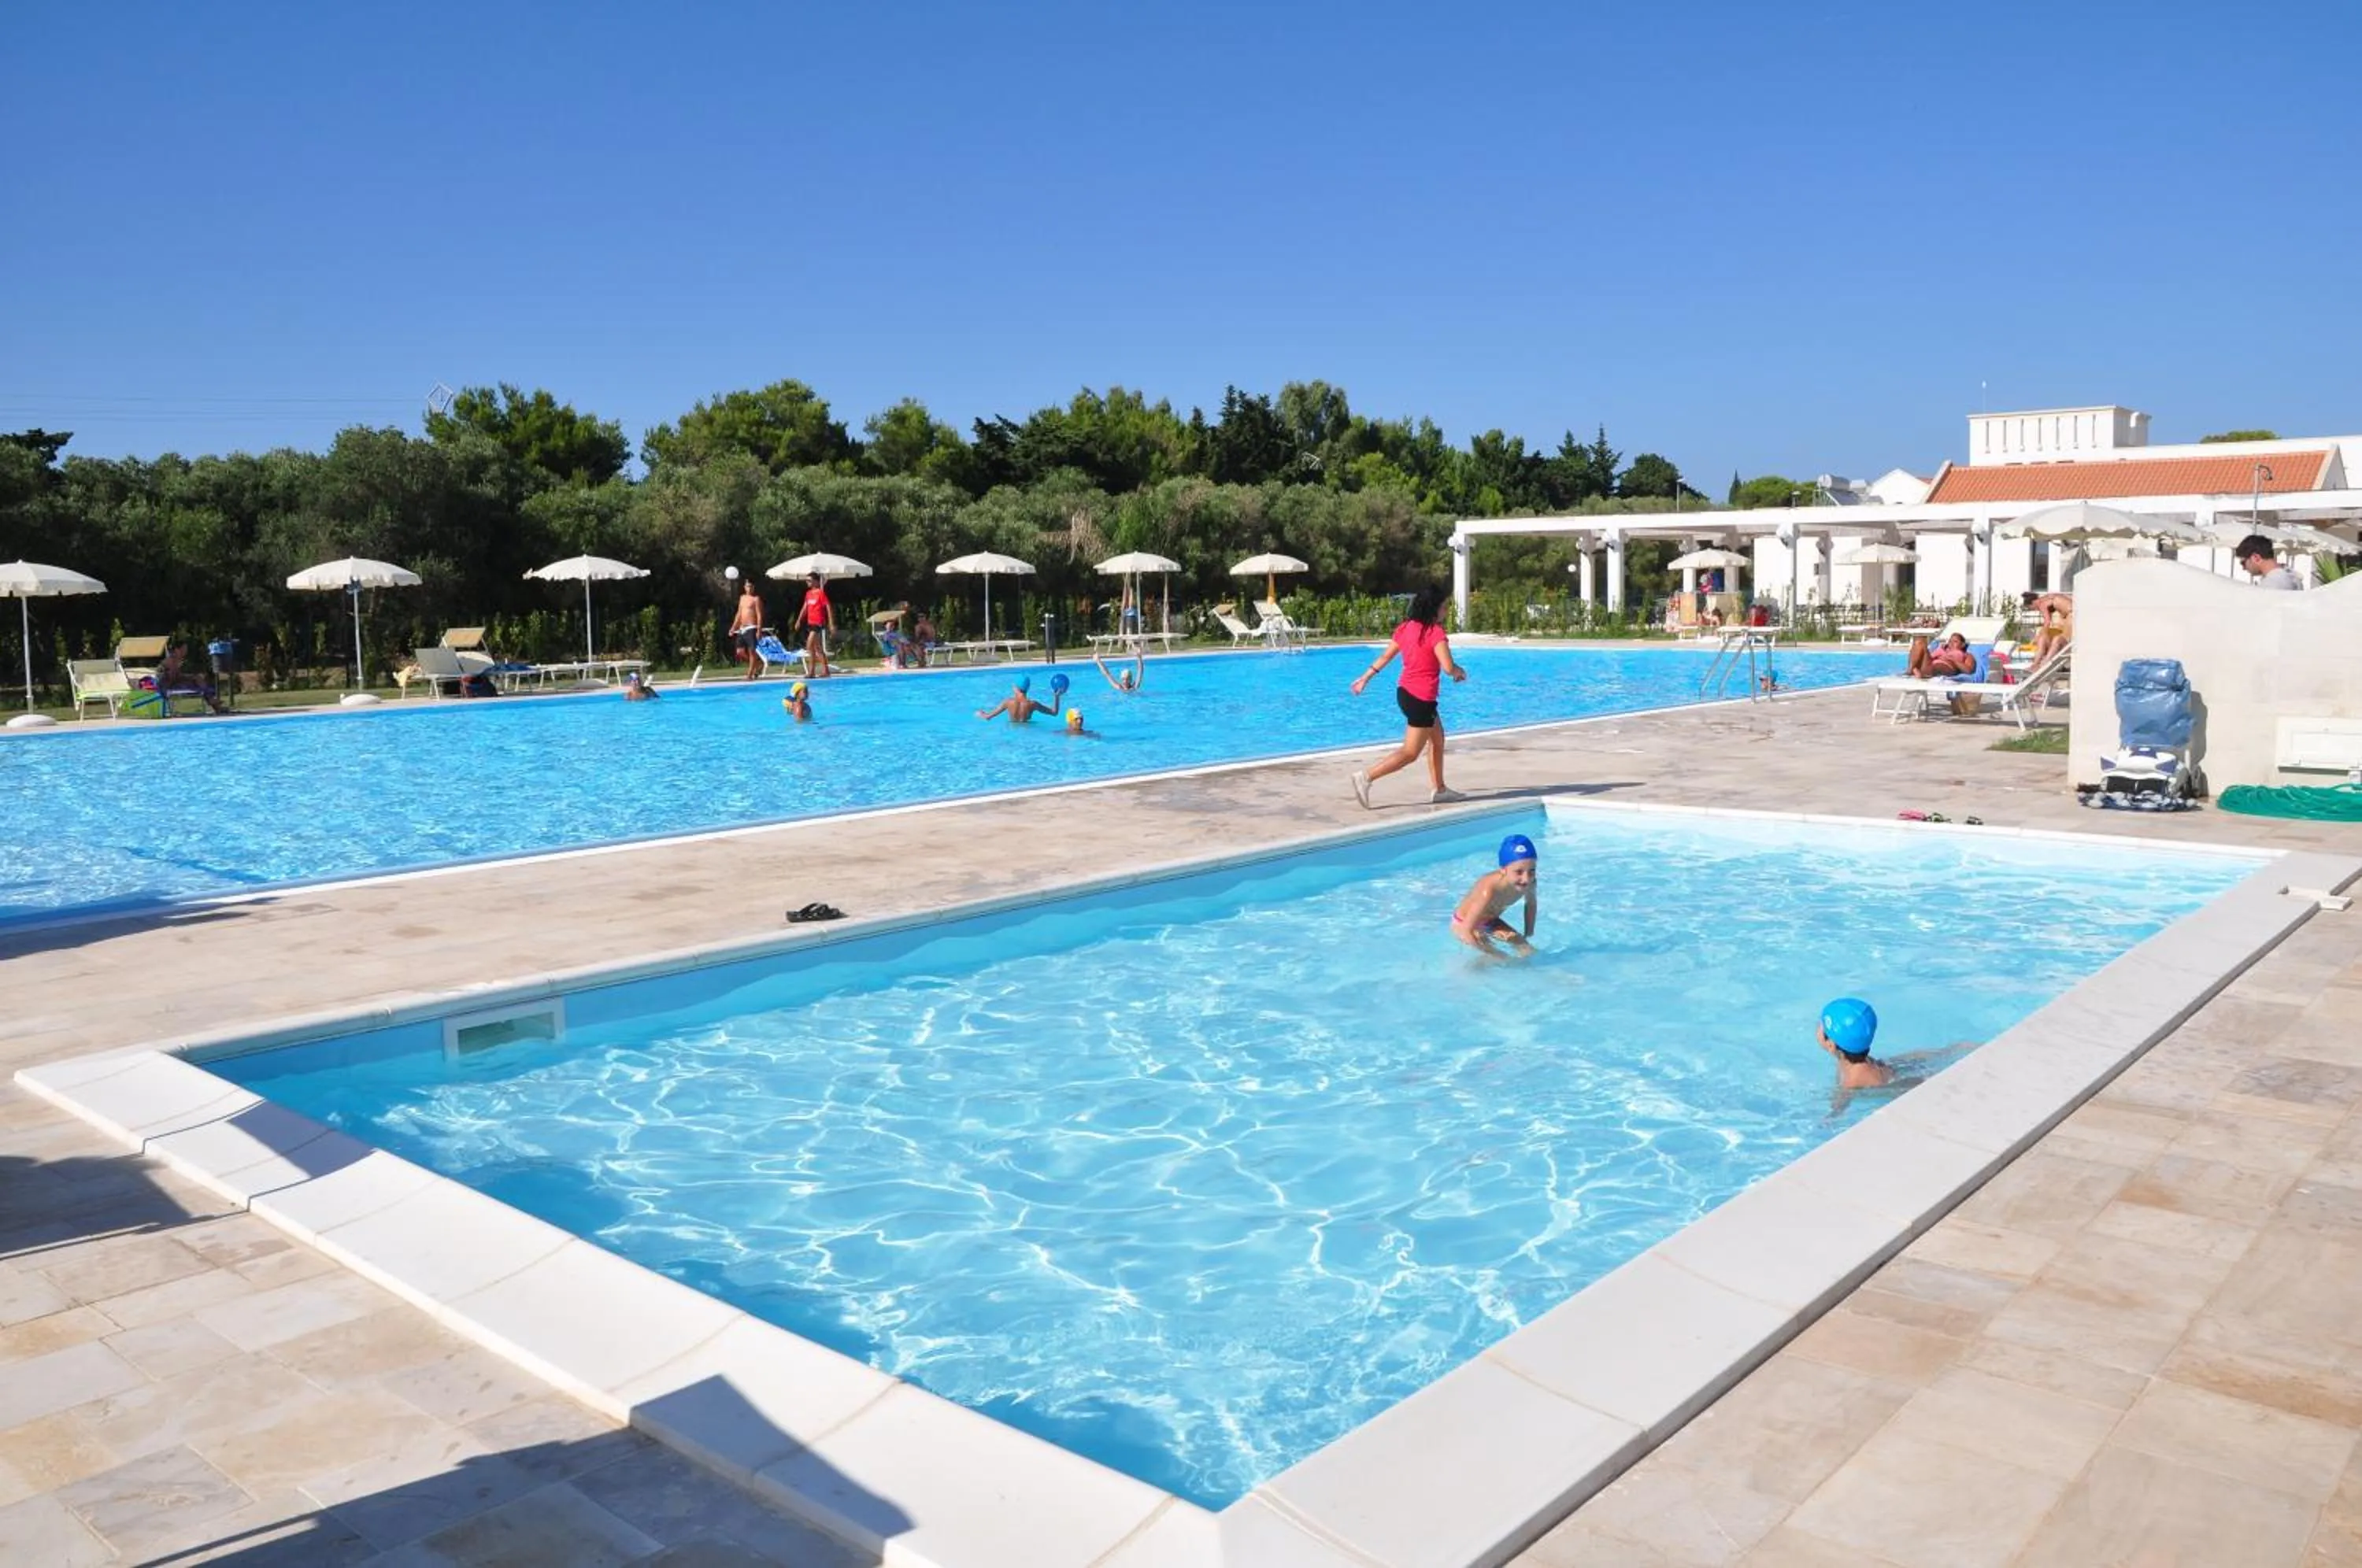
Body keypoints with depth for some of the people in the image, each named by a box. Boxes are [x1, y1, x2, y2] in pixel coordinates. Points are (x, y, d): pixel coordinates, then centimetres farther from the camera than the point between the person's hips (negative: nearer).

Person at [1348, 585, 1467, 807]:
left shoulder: (1406, 627, 5)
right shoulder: (1435, 632, -17)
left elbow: (1385, 657, 12)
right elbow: (1448, 667, -23)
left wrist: (1365, 677, 21)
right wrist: (1460, 672, -1)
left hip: (1404, 692, 9)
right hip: (1421, 699, -9)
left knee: (1437, 740, 22)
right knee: (1410, 753, -3)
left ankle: (1439, 790, 27)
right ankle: (1367, 777, -13)